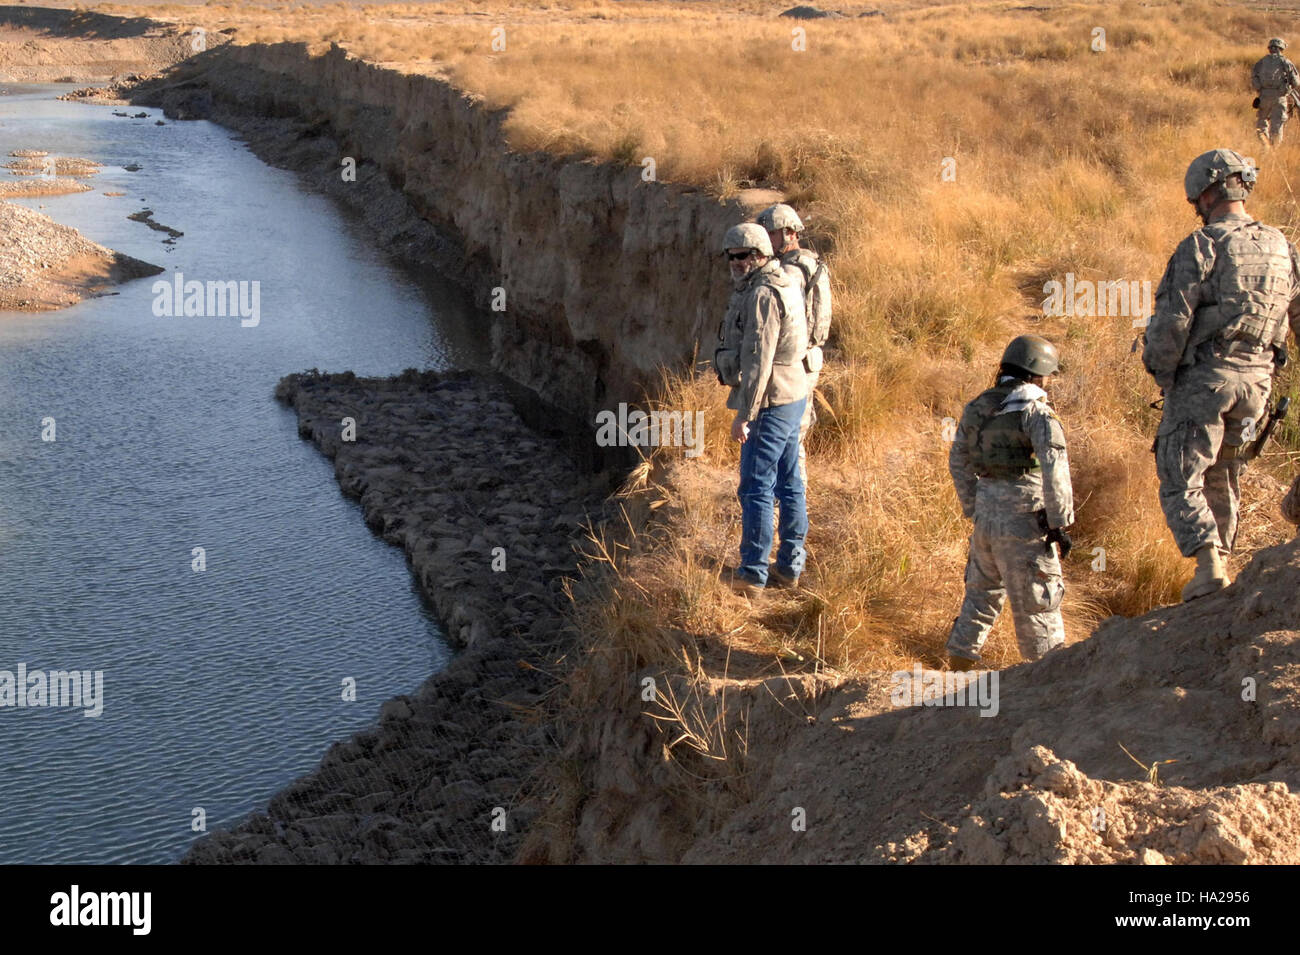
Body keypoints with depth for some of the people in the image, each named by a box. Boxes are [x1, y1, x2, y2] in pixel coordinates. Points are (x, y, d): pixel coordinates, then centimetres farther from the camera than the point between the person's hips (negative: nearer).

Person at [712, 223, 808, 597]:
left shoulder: (762, 295, -19)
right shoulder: (783, 285, 13)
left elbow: (758, 360, -23)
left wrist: (745, 414, -23)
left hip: (770, 402, -10)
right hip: (792, 397, 10)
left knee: (756, 488, -5)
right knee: (788, 484, 13)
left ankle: (752, 574, -2)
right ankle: (790, 566, 20)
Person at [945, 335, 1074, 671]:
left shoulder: (977, 408, 10)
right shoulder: (1036, 411, -12)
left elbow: (958, 462, 17)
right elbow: (1054, 469, -19)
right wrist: (1059, 523, -14)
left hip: (986, 513, 6)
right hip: (1023, 519, -6)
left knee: (982, 591, 20)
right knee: (1035, 600, 3)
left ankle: (959, 662, 23)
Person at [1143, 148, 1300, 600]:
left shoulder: (1201, 247, -11)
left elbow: (1172, 321, -16)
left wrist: (1161, 373, -3)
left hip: (1204, 378, -6)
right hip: (1256, 380, 6)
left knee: (1181, 478, -2)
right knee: (1223, 477, 20)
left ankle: (1209, 565, -17)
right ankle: (1221, 560, 24)